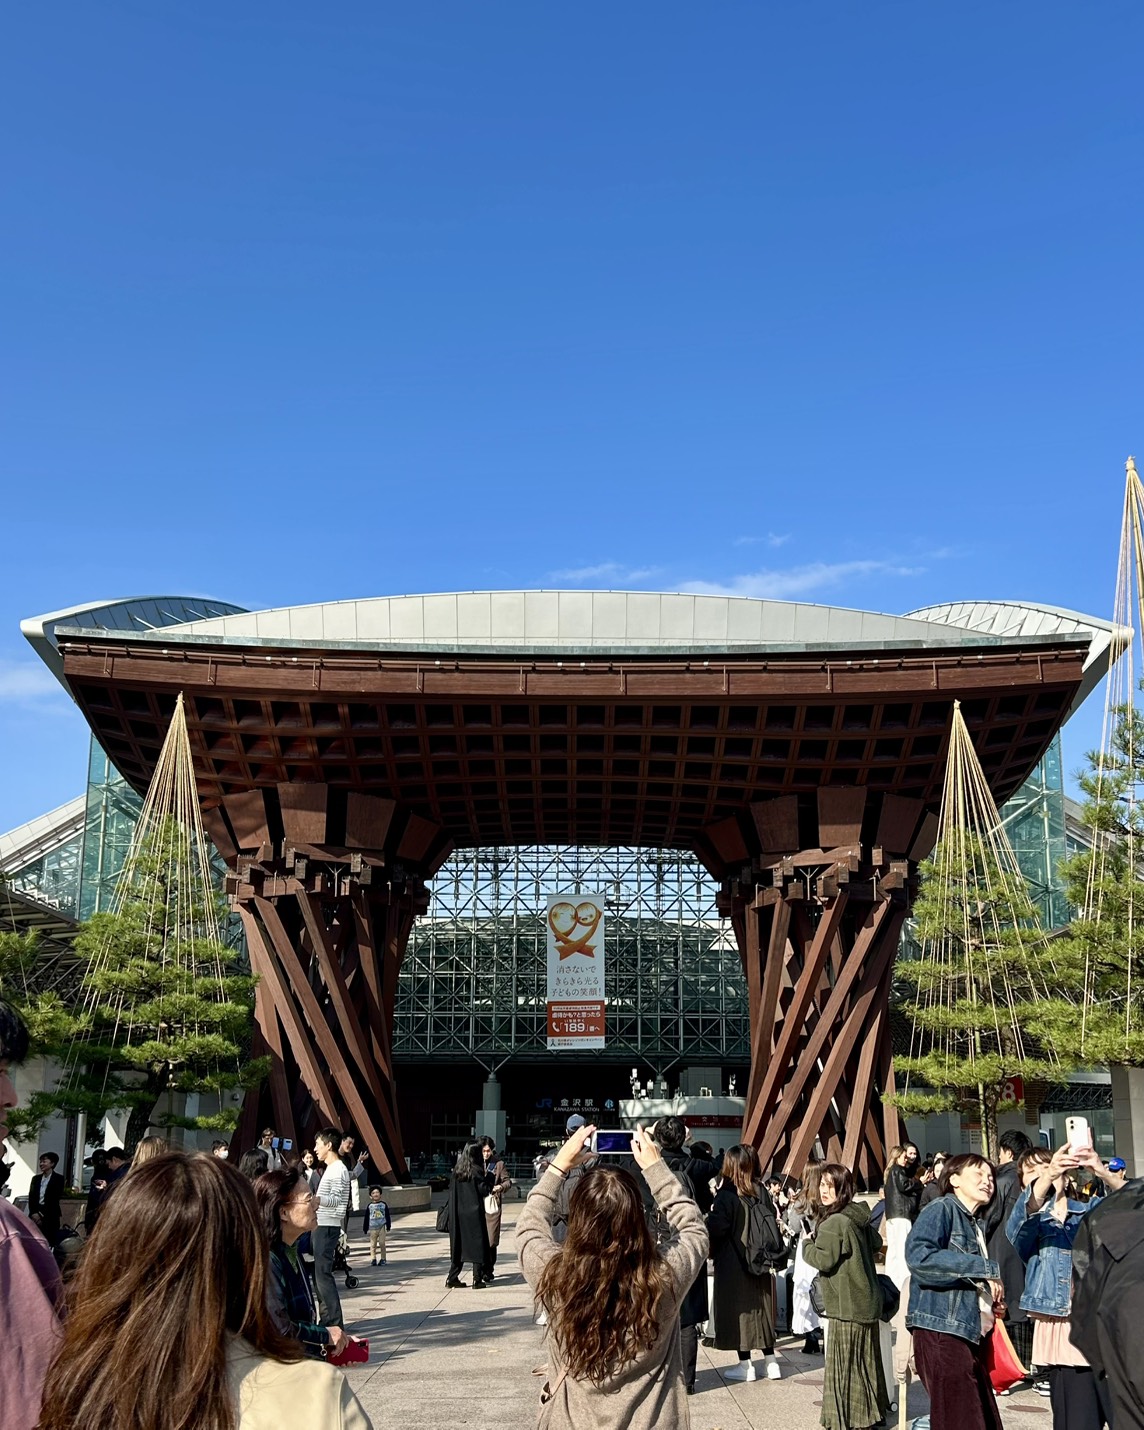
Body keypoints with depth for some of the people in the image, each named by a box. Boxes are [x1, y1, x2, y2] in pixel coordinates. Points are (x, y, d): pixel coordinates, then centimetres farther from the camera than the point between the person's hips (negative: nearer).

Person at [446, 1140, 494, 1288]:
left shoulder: (457, 1171, 4)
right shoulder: (476, 1171, -12)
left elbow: (451, 1190, 7)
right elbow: (484, 1190, -12)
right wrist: (489, 1177, 1)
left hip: (458, 1213, 5)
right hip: (474, 1213, -5)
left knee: (458, 1244, 12)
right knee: (478, 1244, 3)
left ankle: (452, 1277, 11)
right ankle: (477, 1279, 2)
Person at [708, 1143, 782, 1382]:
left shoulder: (726, 1196, -18)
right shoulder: (762, 1193, 0)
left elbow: (716, 1228, -21)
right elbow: (773, 1224, 7)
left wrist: (711, 1253, -3)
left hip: (733, 1264, -6)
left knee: (738, 1310, 4)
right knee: (762, 1309, 14)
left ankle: (745, 1364, 9)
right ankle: (770, 1361, 17)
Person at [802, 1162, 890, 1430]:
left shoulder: (834, 1223, -22)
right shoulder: (859, 1217, 7)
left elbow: (823, 1260, -22)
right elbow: (876, 1243, 22)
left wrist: (808, 1245, -4)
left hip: (847, 1306, -9)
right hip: (867, 1300, 9)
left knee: (843, 1364, 0)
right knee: (866, 1359, 18)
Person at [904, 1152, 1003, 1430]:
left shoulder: (975, 1226, 22)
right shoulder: (941, 1209, -4)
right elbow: (919, 1255, -22)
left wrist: (992, 1292, 1)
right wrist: (986, 1269, -17)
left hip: (969, 1334, 9)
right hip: (941, 1333, -9)